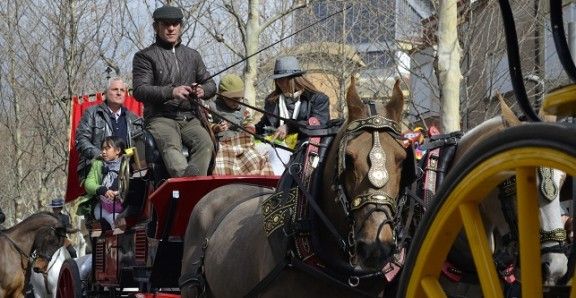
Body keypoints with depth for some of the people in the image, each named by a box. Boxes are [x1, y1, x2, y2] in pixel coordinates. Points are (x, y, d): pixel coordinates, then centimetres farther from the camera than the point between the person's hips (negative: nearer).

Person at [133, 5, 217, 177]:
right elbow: (139, 91, -4)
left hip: (190, 118, 4)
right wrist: (171, 92, -19)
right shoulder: (145, 56, 8)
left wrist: (203, 90, -1)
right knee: (171, 147, -36)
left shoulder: (192, 56, 24)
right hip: (160, 118, -4)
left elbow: (211, 85, 26)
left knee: (205, 143, -29)